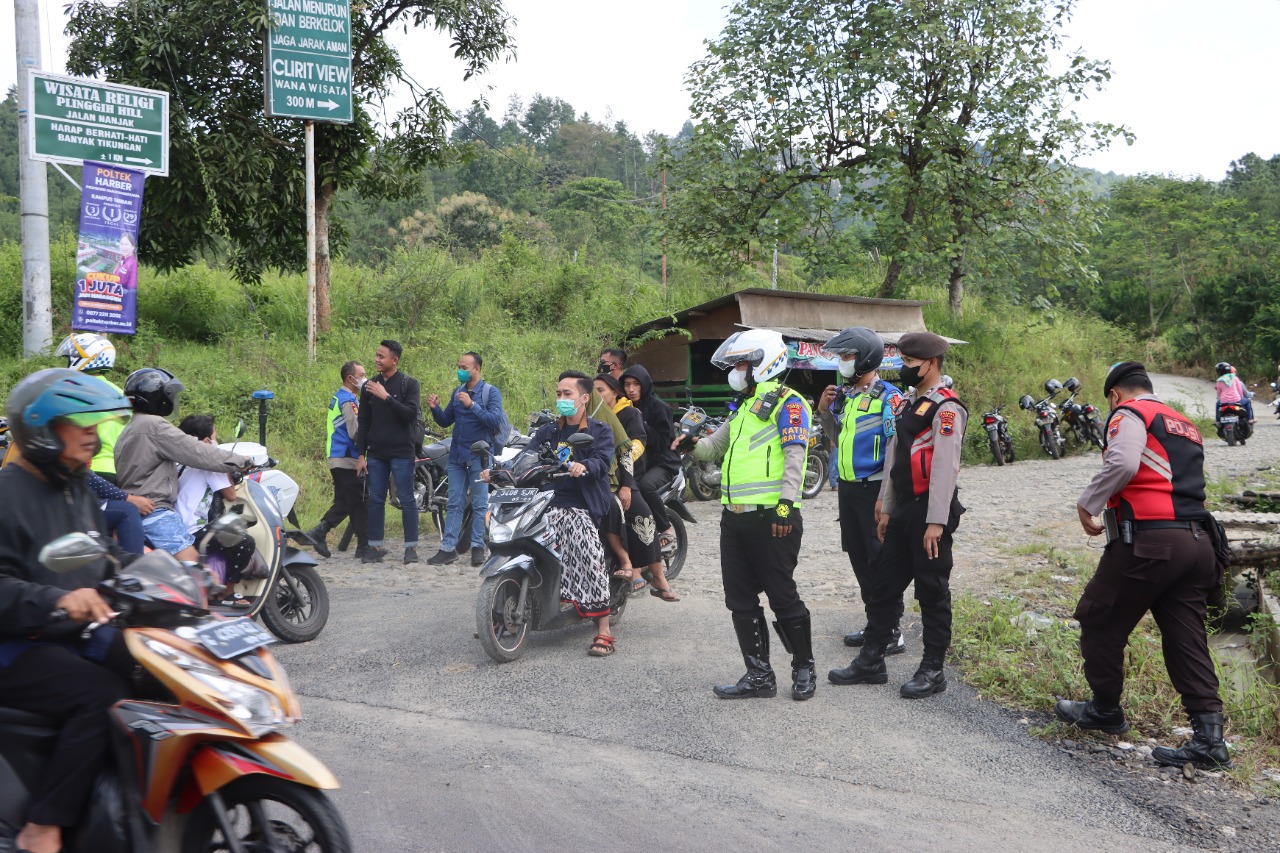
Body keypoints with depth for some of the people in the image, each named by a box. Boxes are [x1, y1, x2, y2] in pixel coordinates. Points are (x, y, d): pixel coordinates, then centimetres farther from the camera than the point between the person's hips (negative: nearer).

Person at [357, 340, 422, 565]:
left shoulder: (409, 384, -2)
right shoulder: (369, 386, 11)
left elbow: (411, 414, -16)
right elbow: (363, 422, 12)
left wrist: (386, 397, -22)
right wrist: (361, 455, 7)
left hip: (402, 453, -4)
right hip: (376, 454, 4)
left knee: (407, 500, -1)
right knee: (376, 500, 6)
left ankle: (411, 546, 6)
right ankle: (375, 546, 14)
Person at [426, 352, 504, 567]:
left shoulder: (491, 392, -4)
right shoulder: (457, 392, 14)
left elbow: (495, 420, -17)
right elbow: (446, 421, 16)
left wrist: (472, 405, -23)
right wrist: (435, 408, -3)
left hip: (479, 456, -5)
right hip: (457, 455, 6)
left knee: (480, 505, 1)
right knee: (454, 504, 6)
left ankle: (478, 547, 8)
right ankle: (448, 548, 7)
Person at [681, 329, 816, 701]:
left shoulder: (786, 402, -5)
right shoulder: (744, 407, 22)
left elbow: (795, 455, -16)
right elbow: (715, 447, 23)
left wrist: (786, 504, -25)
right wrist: (693, 444, 0)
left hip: (770, 518, -9)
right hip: (735, 517, 9)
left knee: (782, 597, 0)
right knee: (741, 600, 9)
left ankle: (804, 669, 16)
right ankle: (759, 676, 18)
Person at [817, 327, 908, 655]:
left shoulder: (888, 397, -13)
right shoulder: (845, 394, 11)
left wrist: (885, 496, -22)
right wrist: (825, 411, 3)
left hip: (874, 489, -8)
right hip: (848, 489, 8)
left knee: (881, 563, -2)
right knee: (859, 560, 15)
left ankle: (892, 634, 7)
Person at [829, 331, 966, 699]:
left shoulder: (946, 408, -13)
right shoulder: (910, 403, 16)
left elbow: (945, 467, -20)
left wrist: (936, 521, -23)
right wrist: (886, 508, 18)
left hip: (930, 510, -9)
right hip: (903, 510, 9)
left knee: (932, 592, 2)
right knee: (885, 585, 13)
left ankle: (933, 670, 14)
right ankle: (871, 661, 22)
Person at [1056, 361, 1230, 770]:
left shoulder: (1129, 414, -2)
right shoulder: (1186, 426, 23)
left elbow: (1123, 463, -20)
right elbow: (1188, 483, 20)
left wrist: (1087, 503, -9)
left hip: (1148, 541, -8)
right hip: (1198, 540, 8)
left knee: (1100, 622, 8)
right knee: (1186, 637, 8)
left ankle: (1105, 710, 21)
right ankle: (1208, 737, 5)